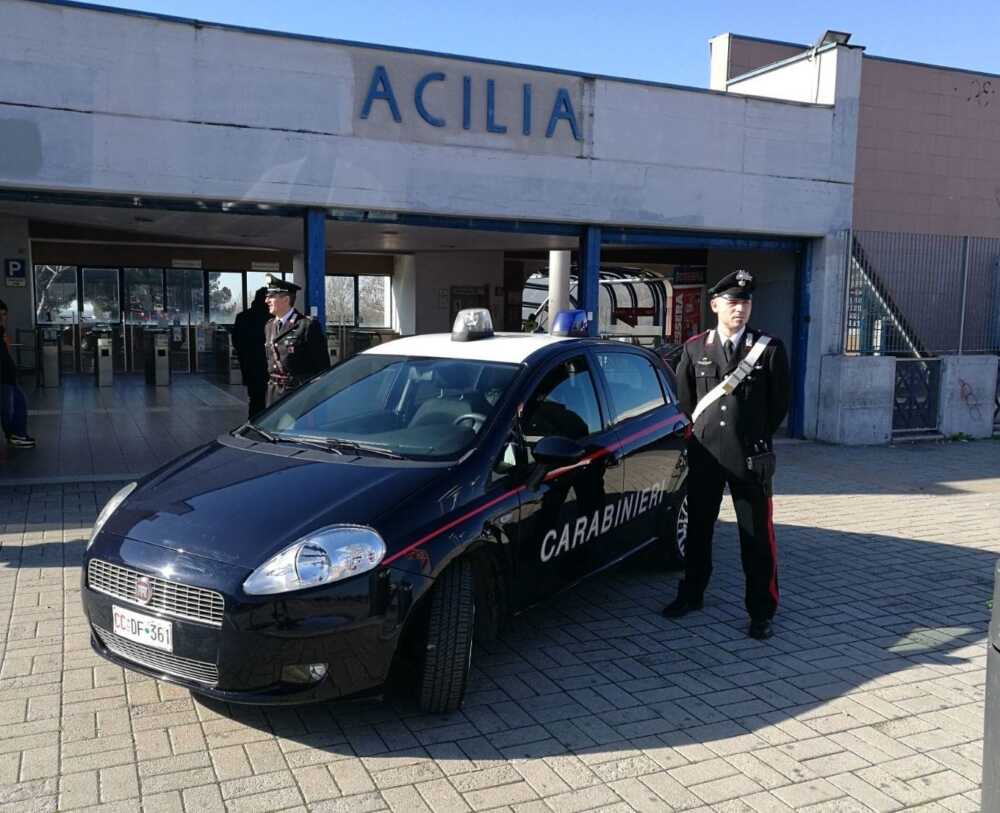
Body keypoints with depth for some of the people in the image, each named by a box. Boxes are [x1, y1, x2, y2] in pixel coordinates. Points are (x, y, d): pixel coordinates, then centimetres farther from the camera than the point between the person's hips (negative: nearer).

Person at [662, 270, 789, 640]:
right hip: (704, 454, 3)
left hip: (751, 456, -2)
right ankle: (691, 594, 32)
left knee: (757, 536, 2)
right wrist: (703, 433, 13)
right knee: (698, 528, 15)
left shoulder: (769, 348, -4)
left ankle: (762, 611, 14)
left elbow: (780, 402, 4)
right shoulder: (694, 348, 3)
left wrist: (755, 438, 9)